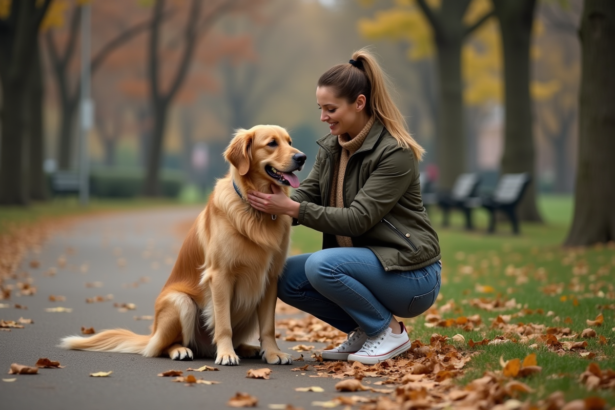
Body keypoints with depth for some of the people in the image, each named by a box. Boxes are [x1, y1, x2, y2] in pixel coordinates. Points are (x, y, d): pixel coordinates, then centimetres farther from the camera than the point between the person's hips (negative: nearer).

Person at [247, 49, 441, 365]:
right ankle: (365, 330, 7)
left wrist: (292, 208, -29)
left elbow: (358, 219, -24)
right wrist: (272, 205, -21)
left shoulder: (395, 152, -19)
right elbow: (306, 194, 0)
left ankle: (390, 332, -8)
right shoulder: (331, 147, 6)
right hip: (363, 259, 8)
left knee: (322, 265, -30)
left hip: (410, 273, -8)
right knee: (286, 277, -9)